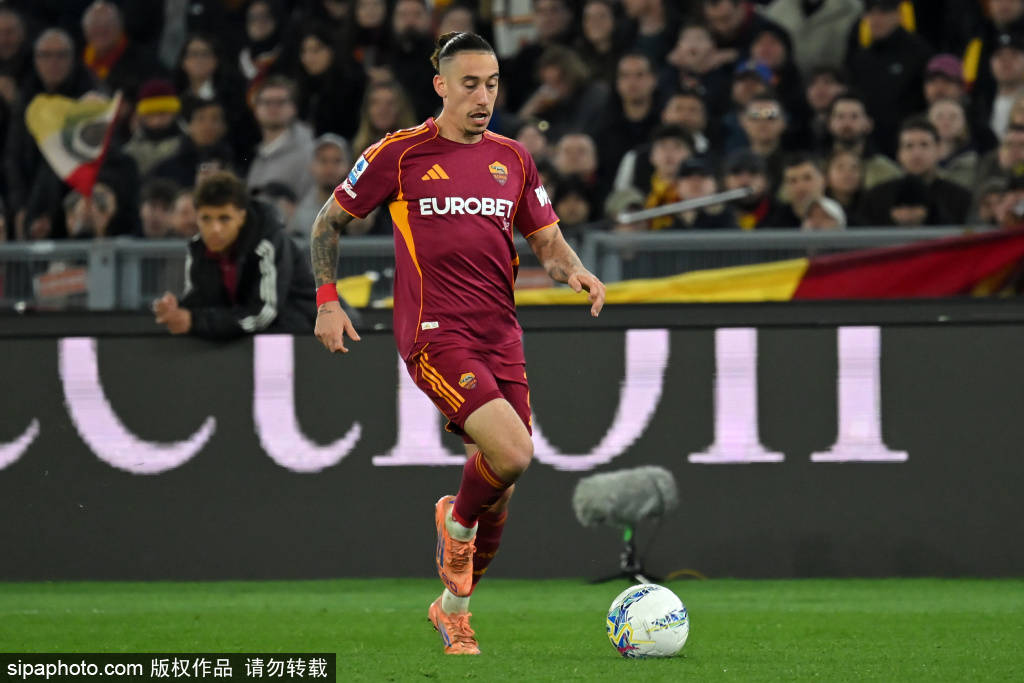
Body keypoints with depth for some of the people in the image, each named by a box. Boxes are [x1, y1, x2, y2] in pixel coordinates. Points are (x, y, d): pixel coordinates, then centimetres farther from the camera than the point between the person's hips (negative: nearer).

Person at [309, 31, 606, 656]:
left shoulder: (512, 159, 12)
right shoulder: (400, 154, -1)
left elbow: (546, 239, 18)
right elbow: (330, 221, 9)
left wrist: (575, 271, -3)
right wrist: (327, 301, 0)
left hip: (501, 338, 5)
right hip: (435, 336, -5)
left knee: (500, 488, 6)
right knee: (512, 454, -24)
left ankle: (455, 608, 27)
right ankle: (457, 521, 8)